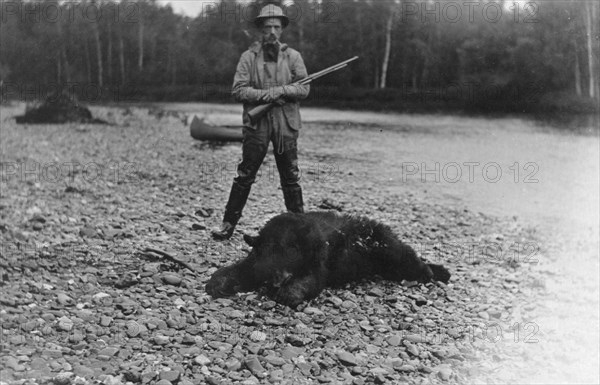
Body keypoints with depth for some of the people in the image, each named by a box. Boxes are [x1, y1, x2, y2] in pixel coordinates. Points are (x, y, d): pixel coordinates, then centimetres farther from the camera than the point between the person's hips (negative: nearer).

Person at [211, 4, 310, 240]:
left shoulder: (293, 56, 6)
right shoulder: (249, 57, 2)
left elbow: (304, 89, -1)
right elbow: (238, 90, -5)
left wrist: (281, 90, -17)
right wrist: (265, 94, -17)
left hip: (286, 125, 1)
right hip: (256, 125, -1)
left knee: (291, 178, 10)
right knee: (244, 177, 2)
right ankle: (228, 224, 10)